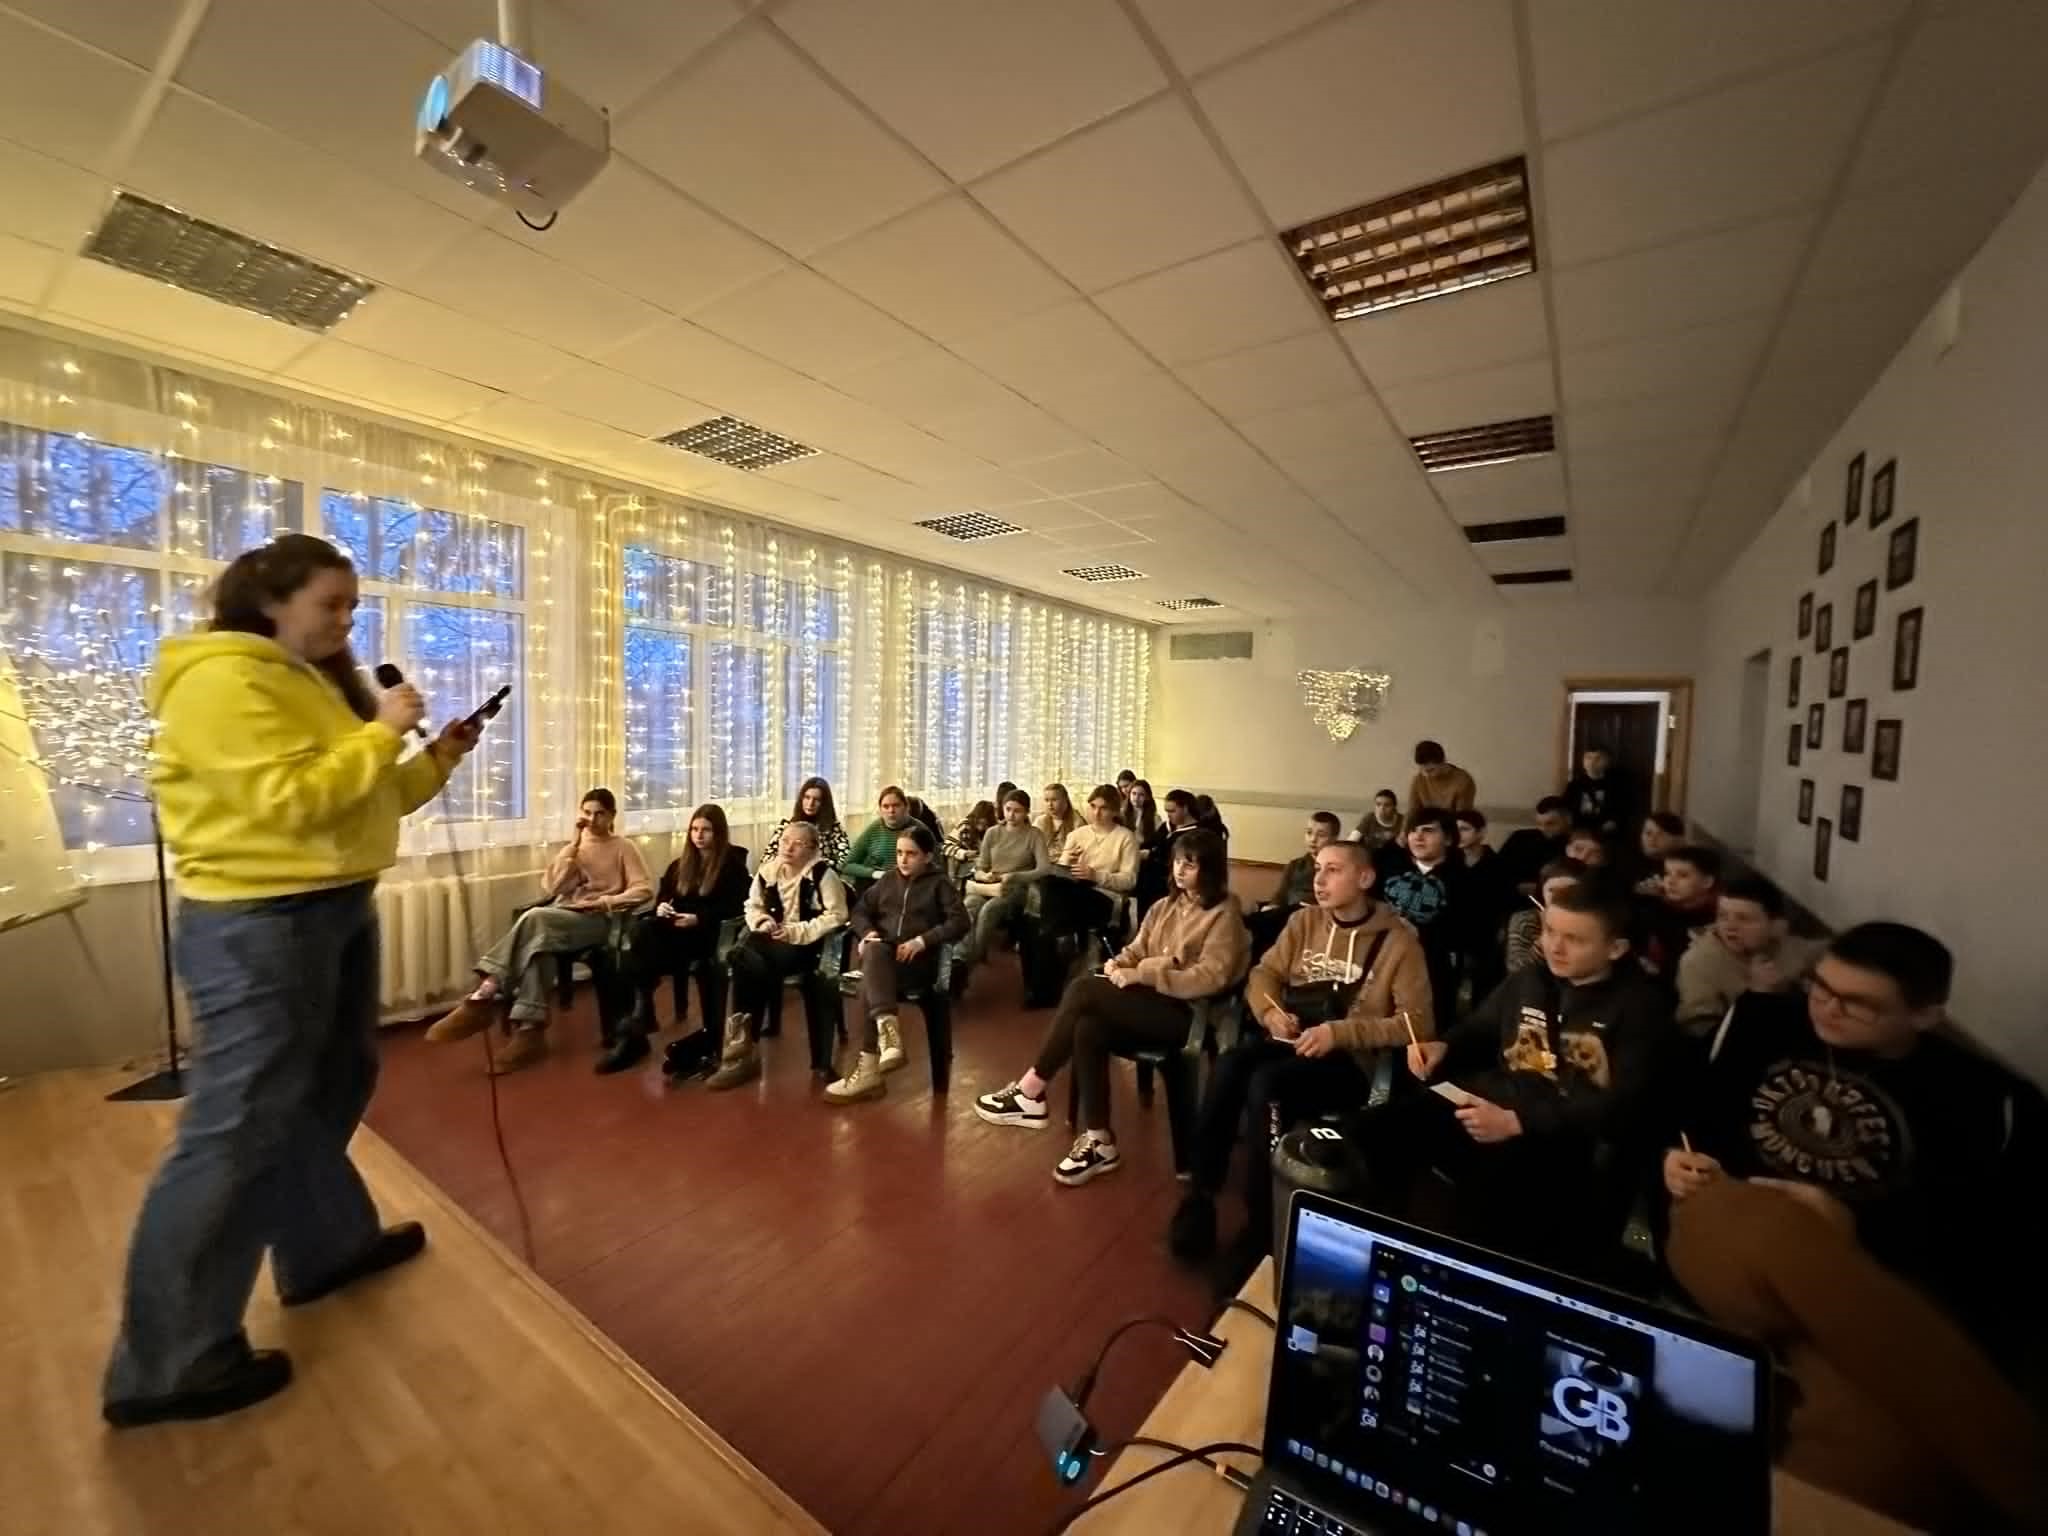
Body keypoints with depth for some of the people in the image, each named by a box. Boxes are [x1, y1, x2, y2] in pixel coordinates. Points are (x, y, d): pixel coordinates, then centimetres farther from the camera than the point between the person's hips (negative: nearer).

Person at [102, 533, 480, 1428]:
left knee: (332, 1089, 19)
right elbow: (293, 801, -24)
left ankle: (329, 1246, 36)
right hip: (258, 925, -10)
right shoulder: (221, 680, -13)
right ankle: (169, 1362, 11)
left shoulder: (311, 683, 17)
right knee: (236, 1129, -3)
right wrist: (383, 730, -17)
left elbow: (367, 804, 18)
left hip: (336, 910, 10)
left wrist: (438, 759, 6)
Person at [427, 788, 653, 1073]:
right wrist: (574, 844, 1)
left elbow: (644, 890, -3)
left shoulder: (623, 848, 8)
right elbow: (551, 887, 5)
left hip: (596, 920, -4)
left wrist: (604, 901, -16)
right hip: (560, 913, 4)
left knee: (535, 919, -33)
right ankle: (529, 1030, -37)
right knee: (539, 941, -34)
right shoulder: (572, 847, 21)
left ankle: (485, 996, -28)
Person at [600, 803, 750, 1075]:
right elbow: (662, 897, 19)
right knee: (642, 928, -29)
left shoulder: (732, 864, 4)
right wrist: (661, 907, -5)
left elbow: (735, 908, -7)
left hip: (710, 932, -5)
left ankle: (635, 1030, -25)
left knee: (645, 938, -31)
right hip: (673, 928, 6)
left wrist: (699, 918, -19)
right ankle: (639, 1022, -29)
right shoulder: (680, 865, 23)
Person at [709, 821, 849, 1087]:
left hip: (808, 944, -5)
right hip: (771, 940, 5)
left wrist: (796, 932, -17)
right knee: (744, 957, -29)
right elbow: (753, 906, 18)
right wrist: (762, 923, -5)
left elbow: (836, 916, -13)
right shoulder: (767, 871, 10)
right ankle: (743, 1048, -18)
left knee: (747, 961, -28)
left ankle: (744, 1049, -13)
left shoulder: (823, 874, -7)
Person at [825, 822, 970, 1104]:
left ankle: (868, 1069, -33)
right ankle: (887, 1028, -48)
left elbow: (960, 922, -5)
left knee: (869, 982, -32)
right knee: (874, 951, -34)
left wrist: (922, 941, -16)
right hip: (881, 954, 4)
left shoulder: (939, 883, 7)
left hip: (918, 960, -4)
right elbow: (860, 909, 19)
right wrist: (867, 932, -4)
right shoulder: (888, 879, 22)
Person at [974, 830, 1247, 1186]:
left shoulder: (1224, 915, -6)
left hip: (1185, 1013, -7)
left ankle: (1030, 1093, -14)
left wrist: (1140, 974, -21)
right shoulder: (1165, 906, 16)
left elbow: (1209, 979, -17)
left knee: (1084, 989, -24)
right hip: (1149, 1002, 7)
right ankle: (1098, 1141, -16)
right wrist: (1120, 964, -9)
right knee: (1088, 1029, -26)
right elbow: (1136, 951, 16)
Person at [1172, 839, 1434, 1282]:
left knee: (1265, 1084, -32)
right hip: (1290, 1043, 4)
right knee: (1228, 1066, -29)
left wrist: (1340, 1032, -19)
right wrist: (1271, 1012, -11)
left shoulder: (1398, 940, -4)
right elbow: (1264, 973, 11)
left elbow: (1418, 1023, -9)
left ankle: (1262, 1228, -15)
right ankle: (1201, 1195, -13)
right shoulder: (1305, 920, 10)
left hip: (1349, 1060, -4)